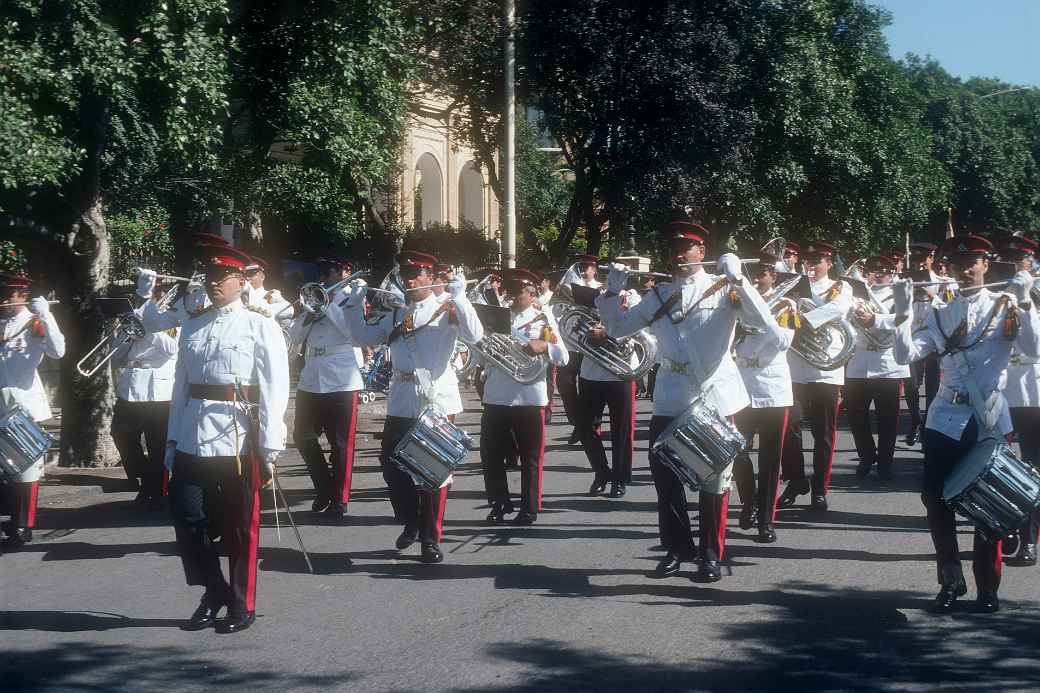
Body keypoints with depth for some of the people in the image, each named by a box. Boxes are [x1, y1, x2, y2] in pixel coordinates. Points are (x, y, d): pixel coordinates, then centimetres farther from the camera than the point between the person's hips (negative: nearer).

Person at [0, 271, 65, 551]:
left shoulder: (35, 323, -3)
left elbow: (58, 351, -19)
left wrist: (45, 316, -24)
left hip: (25, 405, -6)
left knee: (26, 466, -2)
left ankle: (23, 528, 2)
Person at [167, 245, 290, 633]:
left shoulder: (259, 327, -1)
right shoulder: (192, 328, 13)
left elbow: (274, 392, -5)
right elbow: (181, 386, 14)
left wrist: (269, 449, -11)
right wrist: (172, 441, 10)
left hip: (236, 439, -4)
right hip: (192, 438, 4)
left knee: (238, 527, 4)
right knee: (187, 518, 3)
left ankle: (242, 607, 17)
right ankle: (214, 593, 23)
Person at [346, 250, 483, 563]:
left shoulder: (447, 310, -1)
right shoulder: (394, 314, 13)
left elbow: (474, 336, -17)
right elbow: (361, 336, 17)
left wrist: (459, 297, -21)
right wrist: (355, 304, 6)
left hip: (438, 402, -4)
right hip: (401, 404, 4)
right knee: (393, 467, 6)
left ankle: (430, 539, 14)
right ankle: (410, 523, 28)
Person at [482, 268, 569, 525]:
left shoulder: (543, 318, 4)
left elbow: (562, 357, -2)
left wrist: (543, 346, -20)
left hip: (529, 398, -3)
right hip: (496, 397, 3)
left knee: (530, 458, 4)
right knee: (490, 455, 5)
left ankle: (529, 509, 12)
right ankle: (500, 504, 19)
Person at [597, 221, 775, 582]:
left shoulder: (722, 289, -1)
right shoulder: (658, 295, 10)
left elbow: (762, 321, -14)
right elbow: (617, 328, 14)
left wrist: (737, 278, -21)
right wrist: (613, 291, 0)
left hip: (714, 397, -3)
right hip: (669, 400, 4)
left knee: (714, 479, 5)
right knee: (665, 476, 7)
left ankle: (711, 554, 15)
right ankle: (677, 548, 22)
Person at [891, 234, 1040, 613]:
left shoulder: (1006, 307, 2)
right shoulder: (941, 315, 10)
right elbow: (906, 354, -1)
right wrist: (903, 312, -12)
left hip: (990, 420, -2)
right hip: (946, 420, 2)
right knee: (936, 500, -1)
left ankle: (987, 587, 15)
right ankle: (951, 581, 13)